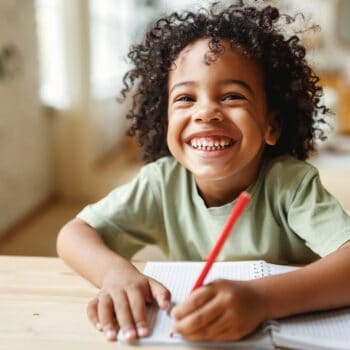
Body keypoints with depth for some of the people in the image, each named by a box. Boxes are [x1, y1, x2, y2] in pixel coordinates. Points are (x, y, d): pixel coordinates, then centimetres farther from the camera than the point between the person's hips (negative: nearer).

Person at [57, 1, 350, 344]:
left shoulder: (292, 183, -20)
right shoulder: (163, 181, -12)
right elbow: (73, 234, -10)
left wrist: (261, 298, -48)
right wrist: (116, 271, -31)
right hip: (188, 337, 2)